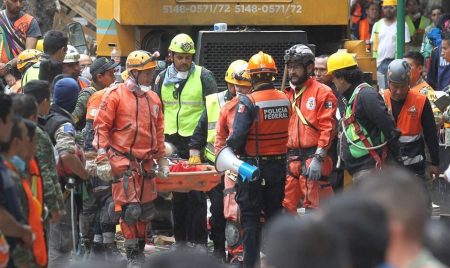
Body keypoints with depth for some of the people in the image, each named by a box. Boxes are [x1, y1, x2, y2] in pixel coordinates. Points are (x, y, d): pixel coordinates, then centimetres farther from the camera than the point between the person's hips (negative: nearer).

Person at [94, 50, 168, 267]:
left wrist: (162, 161, 20)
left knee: (147, 210, 9)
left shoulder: (153, 98, 14)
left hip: (146, 163, 6)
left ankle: (140, 250, 24)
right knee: (130, 209, -10)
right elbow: (101, 126, -7)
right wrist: (102, 158, -13)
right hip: (123, 162, -6)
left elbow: (158, 132, 22)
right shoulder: (116, 95, -5)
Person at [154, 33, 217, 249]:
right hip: (172, 142, 4)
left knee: (197, 194, -4)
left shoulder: (203, 76, -1)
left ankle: (199, 241, 0)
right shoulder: (162, 79, 11)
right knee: (177, 193, 8)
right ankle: (180, 238, 15)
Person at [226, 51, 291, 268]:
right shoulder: (285, 100, 1)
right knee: (275, 211, 15)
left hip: (253, 167, -5)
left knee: (250, 215, 3)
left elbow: (238, 136, -19)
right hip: (279, 165, 5)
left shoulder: (248, 102, -16)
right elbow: (288, 132, 5)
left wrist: (228, 149, -2)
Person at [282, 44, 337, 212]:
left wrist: (318, 158, -17)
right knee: (286, 208, 7)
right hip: (290, 160, 7)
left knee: (315, 208, -6)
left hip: (312, 160, -7)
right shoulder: (287, 94, 18)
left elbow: (327, 128, -10)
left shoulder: (322, 92, -3)